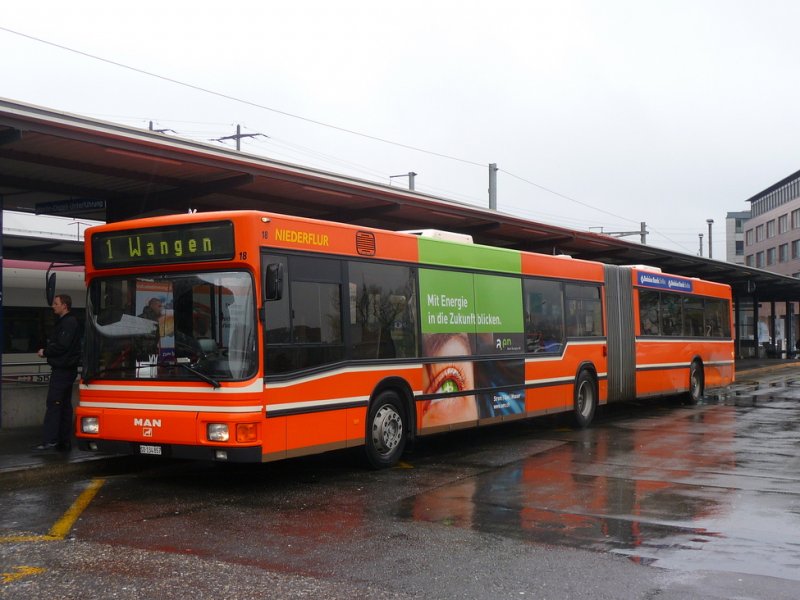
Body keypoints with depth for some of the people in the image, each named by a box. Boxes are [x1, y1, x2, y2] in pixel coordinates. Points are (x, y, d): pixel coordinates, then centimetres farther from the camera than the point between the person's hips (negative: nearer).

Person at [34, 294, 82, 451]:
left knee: (53, 403, -11)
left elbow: (62, 346, -19)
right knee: (65, 405, 11)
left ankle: (50, 440, -12)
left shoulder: (68, 323, -13)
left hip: (62, 370, -10)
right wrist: (47, 350, 2)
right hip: (67, 369, 10)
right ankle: (65, 442, 14)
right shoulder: (64, 322, 19)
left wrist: (45, 352, -6)